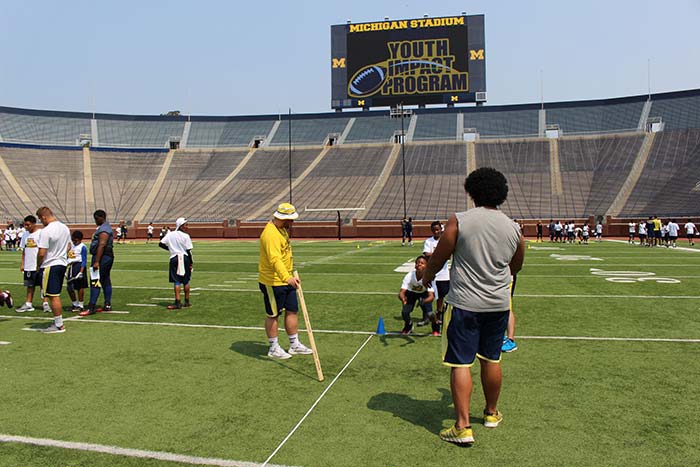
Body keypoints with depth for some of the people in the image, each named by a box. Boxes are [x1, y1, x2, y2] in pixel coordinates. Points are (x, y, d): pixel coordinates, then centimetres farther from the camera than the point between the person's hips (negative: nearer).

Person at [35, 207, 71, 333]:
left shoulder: (46, 231, -18)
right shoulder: (65, 228, 7)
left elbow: (41, 253, -18)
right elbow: (68, 247, 16)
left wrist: (38, 265, -2)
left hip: (50, 266, -8)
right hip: (62, 264, 8)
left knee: (53, 296, -2)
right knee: (56, 295, 17)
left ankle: (59, 325, 3)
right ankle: (58, 321, 22)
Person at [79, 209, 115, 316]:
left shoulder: (103, 229, -15)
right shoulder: (105, 227, 19)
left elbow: (101, 245, -23)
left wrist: (96, 261, -26)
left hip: (102, 257, -11)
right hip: (107, 256, 11)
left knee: (95, 282, -10)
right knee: (106, 282, 12)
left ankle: (91, 307, -9)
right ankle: (108, 305, 16)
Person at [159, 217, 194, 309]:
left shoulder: (170, 235, 2)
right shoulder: (185, 236, -9)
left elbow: (161, 244, 5)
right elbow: (189, 250, -8)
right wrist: (191, 262, 1)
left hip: (174, 259, 2)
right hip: (184, 258, -2)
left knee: (176, 281, 2)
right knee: (186, 281, 10)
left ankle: (178, 302, -6)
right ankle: (187, 302, 19)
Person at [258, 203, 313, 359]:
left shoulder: (282, 229, 9)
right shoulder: (270, 234, -25)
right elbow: (275, 259, -38)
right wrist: (287, 277, -50)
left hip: (286, 280, 10)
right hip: (273, 283, -9)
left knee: (292, 311, 14)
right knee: (273, 315, 5)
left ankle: (294, 345, 26)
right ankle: (274, 348, 20)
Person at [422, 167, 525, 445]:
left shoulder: (459, 221, -12)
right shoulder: (513, 229, 1)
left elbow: (438, 257, -5)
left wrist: (427, 276, 15)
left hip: (464, 304, -4)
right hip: (498, 304, 5)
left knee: (461, 363, 2)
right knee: (491, 360, 19)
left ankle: (462, 427, 3)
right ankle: (491, 414, 37)